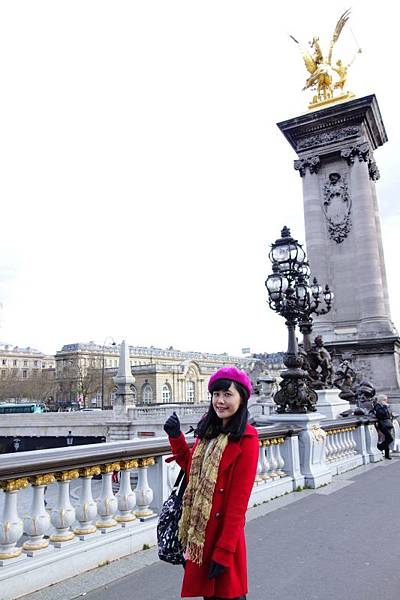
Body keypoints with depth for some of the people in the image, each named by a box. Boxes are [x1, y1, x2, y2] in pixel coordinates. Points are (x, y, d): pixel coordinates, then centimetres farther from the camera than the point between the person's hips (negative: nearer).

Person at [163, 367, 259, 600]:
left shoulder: (246, 438, -17)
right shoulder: (208, 429, 4)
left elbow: (238, 500, -17)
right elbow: (192, 468, 14)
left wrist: (224, 551, -16)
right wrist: (176, 437, 3)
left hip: (223, 531, -6)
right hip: (199, 531, 6)